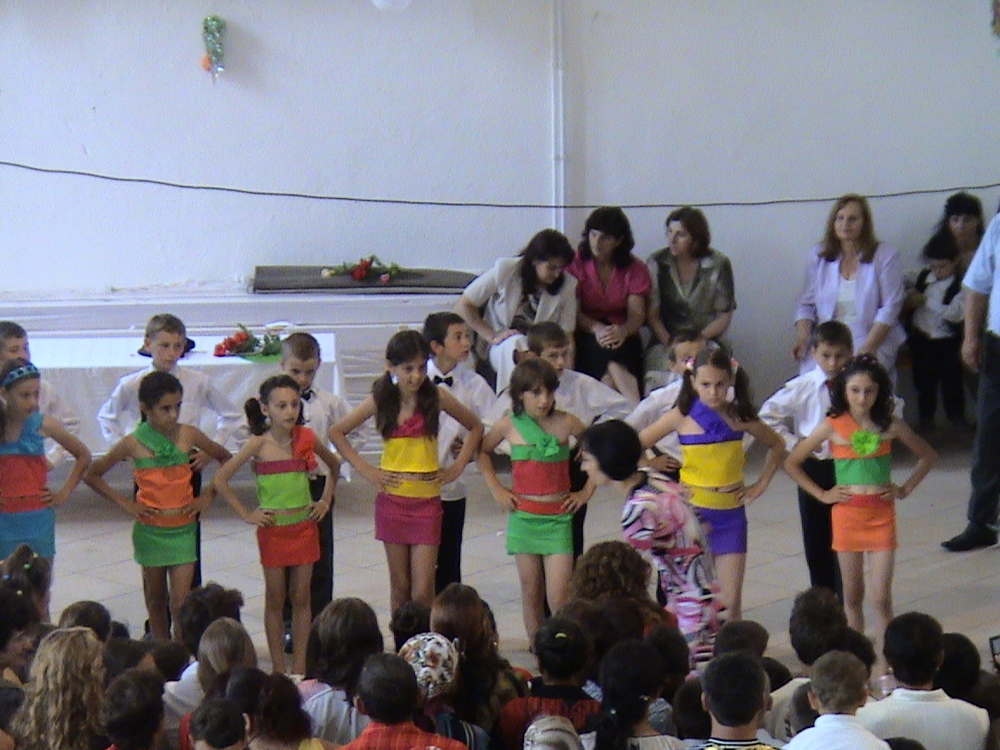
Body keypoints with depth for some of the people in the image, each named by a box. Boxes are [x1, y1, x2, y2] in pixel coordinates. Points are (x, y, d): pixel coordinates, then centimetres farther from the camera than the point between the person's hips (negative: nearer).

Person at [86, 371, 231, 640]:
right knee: (156, 597, 13)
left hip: (183, 529, 0)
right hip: (150, 530, 0)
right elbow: (92, 474, 2)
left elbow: (226, 459, 10)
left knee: (181, 602, -7)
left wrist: (208, 495, 1)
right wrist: (124, 503, -4)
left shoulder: (189, 435, -5)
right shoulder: (133, 444, -8)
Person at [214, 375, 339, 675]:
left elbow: (334, 465, 17)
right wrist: (246, 514, -8)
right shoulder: (259, 444, -10)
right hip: (272, 529, -2)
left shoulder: (306, 438, -2)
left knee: (301, 597, 7)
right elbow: (221, 478, -9)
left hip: (304, 526, 2)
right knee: (275, 599, 6)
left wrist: (326, 500, 9)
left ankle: (299, 667, 13)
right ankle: (278, 669, 13)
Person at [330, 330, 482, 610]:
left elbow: (475, 428, 9)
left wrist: (458, 466, 1)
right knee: (400, 587, 7)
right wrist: (365, 470, -1)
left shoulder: (436, 396, -4)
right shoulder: (381, 400, -2)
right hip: (392, 499, 1)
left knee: (423, 591, -6)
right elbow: (337, 432, 6)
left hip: (427, 501, -1)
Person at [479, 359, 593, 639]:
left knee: (559, 599, -9)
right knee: (531, 594, 6)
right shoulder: (509, 426, 0)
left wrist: (587, 491, 6)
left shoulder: (565, 423, -3)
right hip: (523, 517, 1)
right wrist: (496, 489, 8)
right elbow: (482, 451, 18)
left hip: (558, 519, -1)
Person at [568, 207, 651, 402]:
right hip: (586, 336, -1)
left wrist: (623, 331, -29)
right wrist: (597, 329, -26)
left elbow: (637, 314, -5)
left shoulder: (635, 269, 7)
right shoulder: (576, 263, 3)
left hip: (622, 338, 1)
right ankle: (636, 407, -45)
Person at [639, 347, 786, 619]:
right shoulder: (682, 416, -8)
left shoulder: (739, 417, -2)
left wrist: (761, 484, 7)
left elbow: (777, 446, 14)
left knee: (731, 602, -1)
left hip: (731, 516, 1)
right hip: (693, 513, -1)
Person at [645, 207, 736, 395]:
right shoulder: (657, 263, 5)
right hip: (665, 344, 1)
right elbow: (651, 314, 2)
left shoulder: (718, 265, 1)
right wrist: (670, 343, -14)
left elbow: (724, 317, 3)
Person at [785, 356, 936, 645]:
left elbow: (927, 455, 14)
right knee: (853, 596, 8)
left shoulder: (890, 426, -1)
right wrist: (822, 494, -1)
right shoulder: (832, 426, -4)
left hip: (882, 514, 0)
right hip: (847, 514, 0)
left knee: (881, 598, -4)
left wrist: (905, 488, 5)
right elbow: (791, 463, 2)